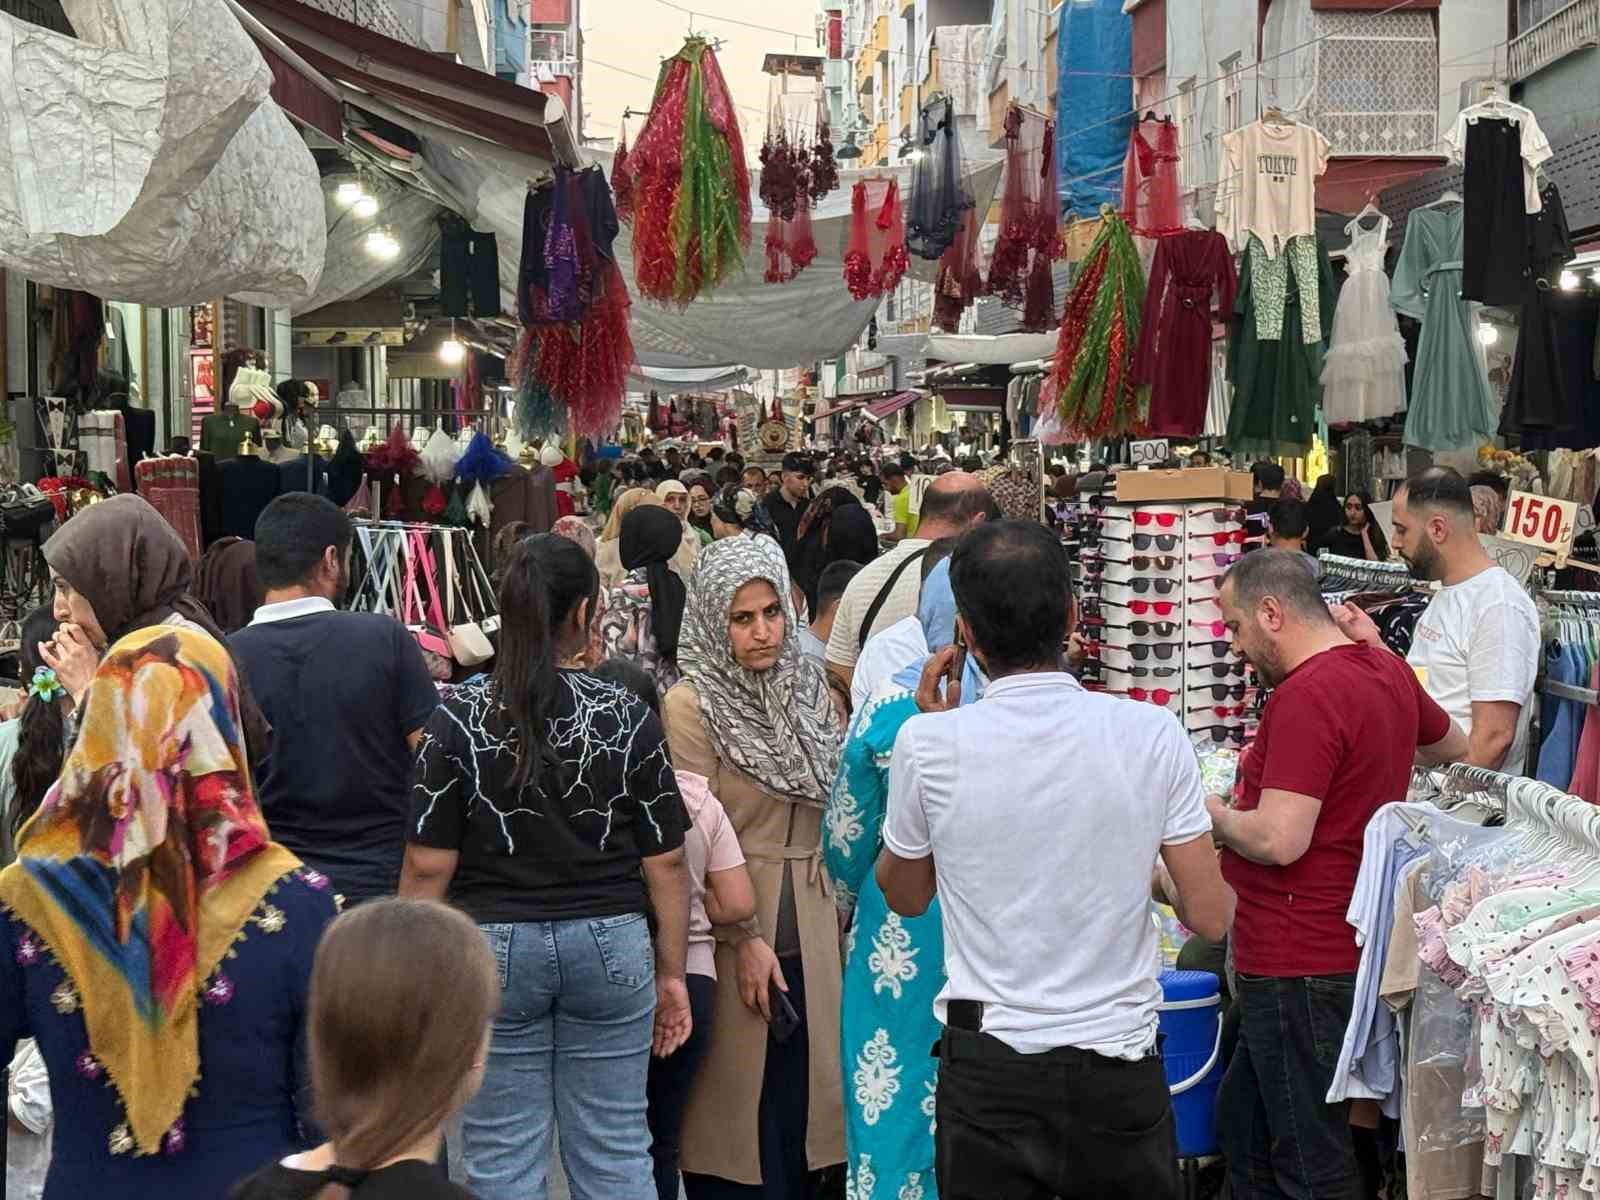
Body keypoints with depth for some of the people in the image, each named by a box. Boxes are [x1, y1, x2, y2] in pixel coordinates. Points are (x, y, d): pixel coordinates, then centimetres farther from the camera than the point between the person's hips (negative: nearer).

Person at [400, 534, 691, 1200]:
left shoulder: (459, 719, -7)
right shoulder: (628, 717, -3)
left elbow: (428, 866, -8)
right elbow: (666, 861, -1)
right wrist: (671, 971, 9)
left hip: (493, 949, -1)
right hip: (609, 945, 1)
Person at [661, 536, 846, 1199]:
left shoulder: (810, 690, 8)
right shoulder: (691, 705, -10)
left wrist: (840, 912, 9)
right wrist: (744, 938, -15)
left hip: (811, 924, 5)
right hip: (733, 923, -5)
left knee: (805, 1093, 9)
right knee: (736, 1098, 3)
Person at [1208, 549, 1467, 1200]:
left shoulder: (1306, 695, -22)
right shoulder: (1387, 670, 8)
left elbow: (1279, 841, -27)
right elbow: (1455, 749, 27)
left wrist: (1214, 815, -7)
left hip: (1298, 968, -10)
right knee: (1241, 1127, 19)